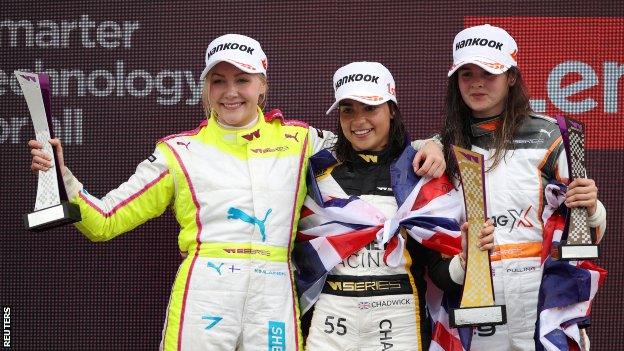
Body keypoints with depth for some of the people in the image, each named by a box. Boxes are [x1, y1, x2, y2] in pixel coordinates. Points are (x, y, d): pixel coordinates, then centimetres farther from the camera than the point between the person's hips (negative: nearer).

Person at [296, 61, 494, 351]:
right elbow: (299, 251, 9)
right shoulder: (319, 170, 5)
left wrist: (466, 261, -22)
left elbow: (440, 267, -3)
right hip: (331, 321, 1)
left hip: (399, 325, -1)